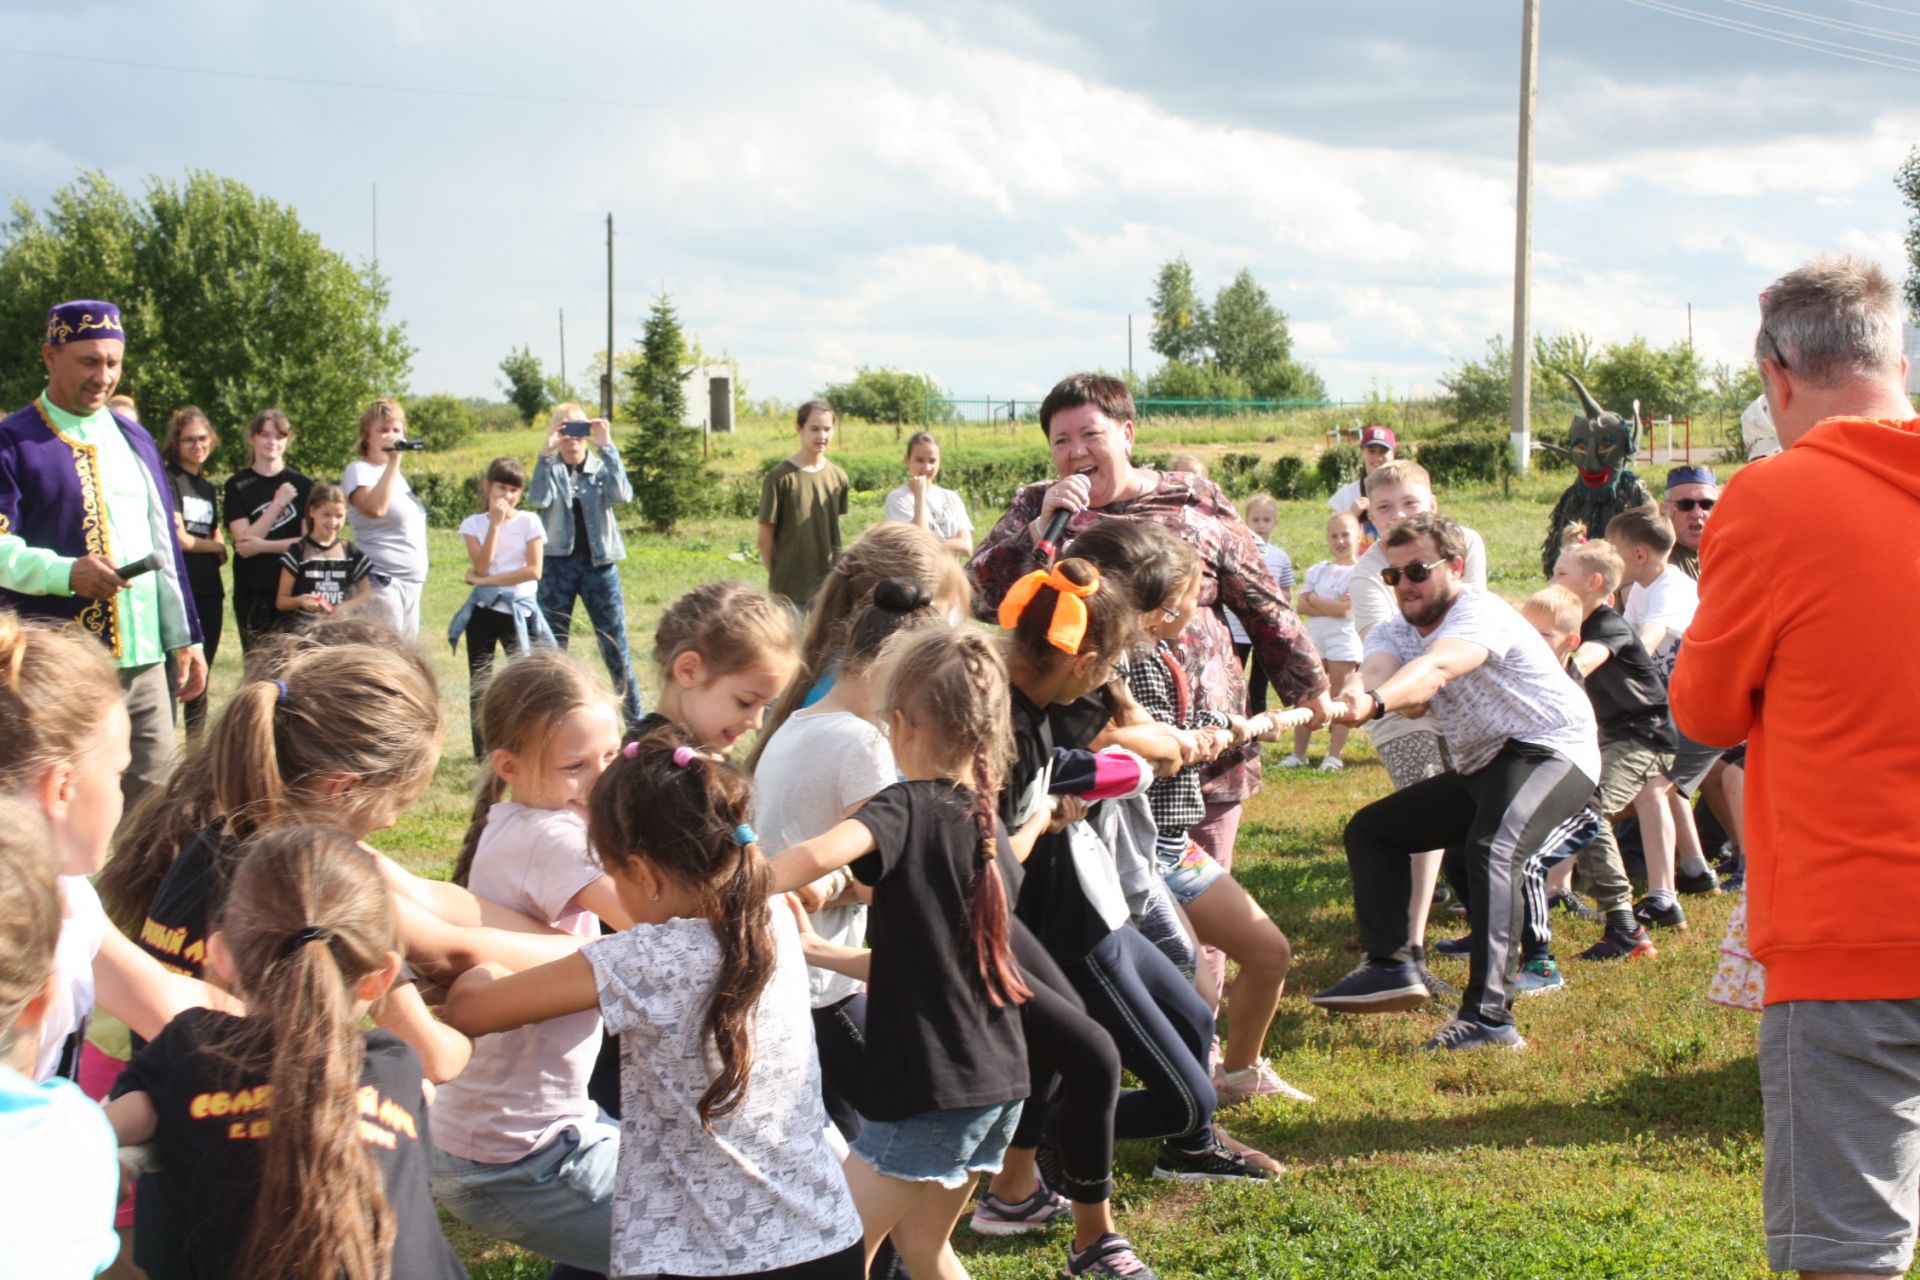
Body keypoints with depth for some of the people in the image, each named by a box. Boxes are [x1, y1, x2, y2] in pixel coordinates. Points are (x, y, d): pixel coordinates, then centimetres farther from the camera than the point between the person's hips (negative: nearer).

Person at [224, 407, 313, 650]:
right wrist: (278, 503, -12)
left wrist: (264, 545, -10)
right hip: (253, 593, -1)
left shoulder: (302, 485, 9)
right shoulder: (238, 485, 4)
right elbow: (244, 542, -6)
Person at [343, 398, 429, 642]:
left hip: (412, 583, 9)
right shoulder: (359, 470, -6)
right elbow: (375, 508, -26)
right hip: (381, 582, -9)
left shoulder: (395, 474, 19)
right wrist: (393, 461, -23)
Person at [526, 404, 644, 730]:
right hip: (558, 564, 0)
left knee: (615, 646, 1)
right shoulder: (549, 470, 5)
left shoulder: (601, 468, 6)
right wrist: (546, 452, -22)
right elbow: (537, 500, -16)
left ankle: (636, 719, 7)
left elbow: (622, 495, -15)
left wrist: (607, 447, -18)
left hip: (600, 564, 0)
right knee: (551, 647, 3)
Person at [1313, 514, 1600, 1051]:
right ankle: (1391, 964, -4)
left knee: (1491, 847, -34)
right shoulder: (1393, 633, 6)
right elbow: (1377, 671, -18)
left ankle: (1489, 1013, -43)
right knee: (1371, 828, 9)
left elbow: (1436, 668, -39)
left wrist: (1374, 703, -59)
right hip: (1482, 769, 10)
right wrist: (1352, 699, -44)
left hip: (1551, 750, -10)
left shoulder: (1480, 613, -17)